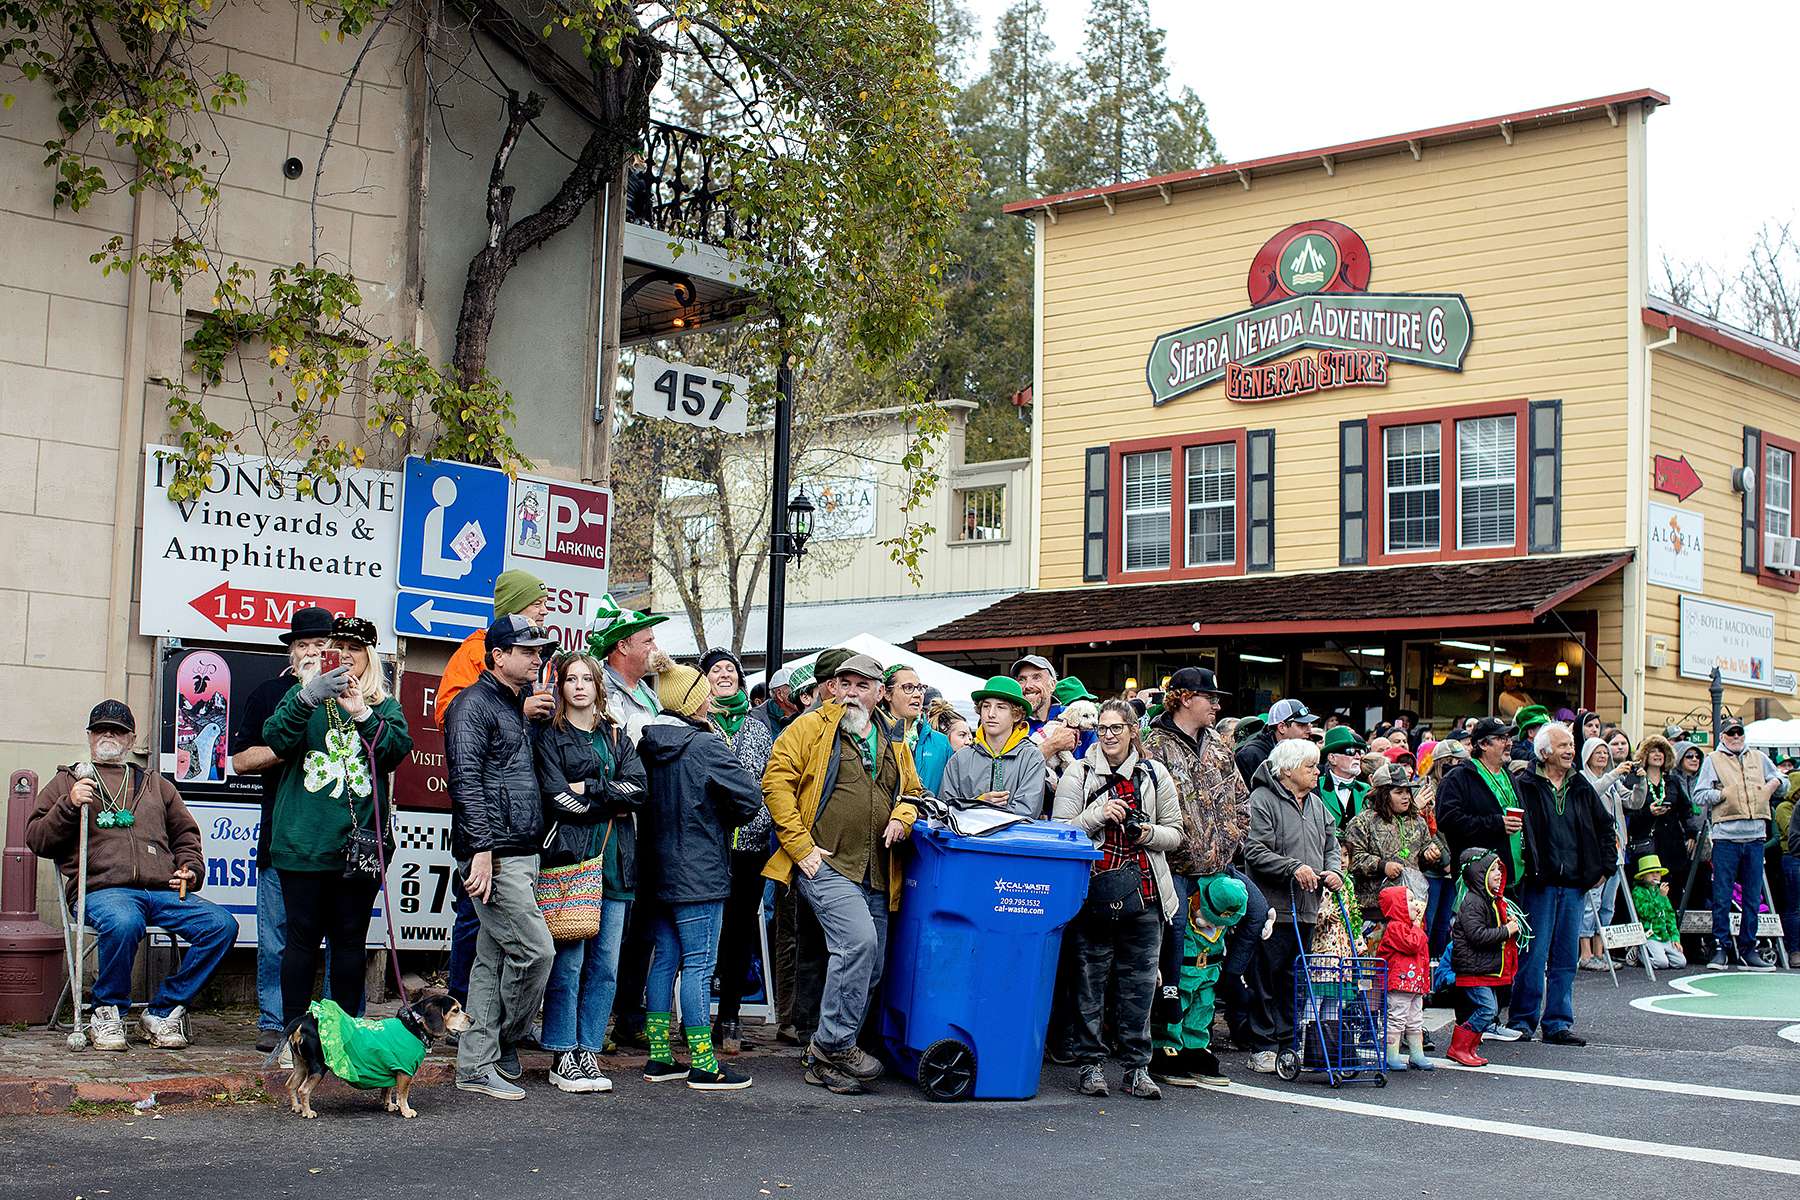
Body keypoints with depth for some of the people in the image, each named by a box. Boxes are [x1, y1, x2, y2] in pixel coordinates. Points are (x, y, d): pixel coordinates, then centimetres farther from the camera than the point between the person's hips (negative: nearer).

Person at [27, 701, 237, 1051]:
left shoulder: (155, 785, 31)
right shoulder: (67, 781, 22)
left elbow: (185, 834, 34)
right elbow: (36, 839, 13)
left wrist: (190, 869, 13)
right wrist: (69, 806, -4)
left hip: (163, 891, 4)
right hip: (101, 889, -4)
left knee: (222, 925, -22)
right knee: (123, 923, -41)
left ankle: (162, 1014, -13)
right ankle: (107, 1014, -17)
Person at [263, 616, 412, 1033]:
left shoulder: (385, 706, 14)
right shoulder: (303, 696, 12)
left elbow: (399, 749, -6)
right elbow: (276, 740, -7)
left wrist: (361, 713, -20)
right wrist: (308, 698, -22)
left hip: (360, 842, 1)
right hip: (305, 838, -1)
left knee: (350, 937, 5)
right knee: (303, 934, 0)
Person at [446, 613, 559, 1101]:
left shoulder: (522, 705, 20)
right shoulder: (474, 704, -8)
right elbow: (466, 780, -16)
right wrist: (482, 848, -22)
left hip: (522, 854, 9)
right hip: (492, 855, -9)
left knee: (494, 959, 9)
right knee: (536, 950, -9)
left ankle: (476, 1065, 12)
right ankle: (504, 1045, 10)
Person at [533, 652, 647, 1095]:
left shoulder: (616, 736, 19)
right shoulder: (550, 736, 3)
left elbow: (637, 788, 3)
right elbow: (558, 800, -9)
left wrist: (587, 787, -7)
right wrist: (613, 804, -3)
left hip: (614, 860, 5)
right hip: (570, 856, -5)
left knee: (605, 965, 3)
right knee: (568, 962, -8)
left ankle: (588, 1052, 10)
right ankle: (562, 1058, -1)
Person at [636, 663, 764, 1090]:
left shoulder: (647, 744, 6)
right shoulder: (707, 746, -14)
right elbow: (750, 798, -14)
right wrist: (727, 819, 5)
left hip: (657, 871, 7)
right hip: (698, 873, -7)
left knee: (664, 959, 13)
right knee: (699, 964, -4)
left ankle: (659, 1058, 17)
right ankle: (703, 1065, 0)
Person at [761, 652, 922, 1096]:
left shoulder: (894, 744, 18)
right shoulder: (811, 727, 2)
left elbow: (912, 791, 29)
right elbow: (777, 782, -5)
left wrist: (902, 818, 5)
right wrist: (801, 845, -11)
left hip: (876, 875, 6)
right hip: (824, 863, -6)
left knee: (870, 969, 5)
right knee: (858, 940, -25)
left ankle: (826, 1062, 16)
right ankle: (835, 1041, -11)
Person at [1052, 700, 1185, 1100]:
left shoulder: (1155, 775, 10)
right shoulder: (1078, 775, 5)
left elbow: (1174, 834, 13)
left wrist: (1150, 834, -8)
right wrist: (1099, 814, -14)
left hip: (1143, 892, 1)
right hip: (1092, 891, -1)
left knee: (1139, 980, 2)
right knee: (1091, 978, 1)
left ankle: (1136, 1067, 10)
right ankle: (1090, 1064, 9)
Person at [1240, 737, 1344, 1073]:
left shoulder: (1316, 803, 18)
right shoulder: (1262, 801, -8)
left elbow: (1331, 845, 24)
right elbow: (1255, 851, -16)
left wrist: (1334, 872, 4)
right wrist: (1293, 868, -23)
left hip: (1307, 909, 8)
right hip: (1274, 907, -7)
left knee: (1296, 981, 11)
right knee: (1268, 979, -3)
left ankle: (1288, 1042, 19)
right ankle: (1262, 1047, 4)